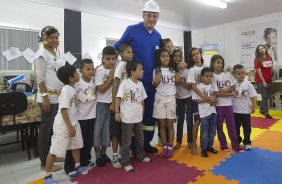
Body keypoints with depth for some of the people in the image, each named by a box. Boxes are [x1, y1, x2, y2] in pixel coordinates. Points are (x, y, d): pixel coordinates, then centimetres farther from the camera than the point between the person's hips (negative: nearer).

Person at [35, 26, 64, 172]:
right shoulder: (41, 54, -8)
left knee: (54, 128, 14)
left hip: (58, 96, 8)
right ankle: (44, 162, 13)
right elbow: (40, 78, -14)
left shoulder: (56, 53, 15)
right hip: (48, 97, -8)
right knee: (46, 128, 1)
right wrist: (45, 96, -19)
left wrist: (63, 92, 15)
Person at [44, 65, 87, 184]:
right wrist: (69, 126, -23)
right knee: (54, 150, 4)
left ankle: (77, 167, 37)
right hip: (63, 125, -9)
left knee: (76, 145, 19)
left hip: (73, 123, 9)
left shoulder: (73, 89, 6)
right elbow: (63, 109, -24)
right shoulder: (66, 90, -21)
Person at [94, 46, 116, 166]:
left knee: (108, 128, 11)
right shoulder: (99, 70, -12)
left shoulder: (116, 70, 1)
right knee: (98, 128, 6)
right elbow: (101, 89, -17)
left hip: (112, 103, 4)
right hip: (101, 104, -4)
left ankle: (103, 152, 27)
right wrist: (111, 77, -18)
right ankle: (98, 155, 19)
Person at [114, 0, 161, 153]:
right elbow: (117, 48, -3)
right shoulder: (132, 30, -7)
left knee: (150, 113, 13)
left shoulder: (158, 36, 8)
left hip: (151, 81, 5)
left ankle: (146, 143, 29)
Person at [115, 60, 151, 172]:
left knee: (140, 139, 21)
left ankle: (140, 156, 42)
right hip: (127, 118, -6)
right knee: (126, 141, 7)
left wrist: (142, 110, 15)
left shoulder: (140, 84, 4)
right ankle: (126, 162, 20)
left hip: (138, 117, 7)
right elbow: (118, 98, -15)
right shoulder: (125, 83, -15)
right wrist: (117, 112, -17)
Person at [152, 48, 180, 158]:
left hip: (171, 98, 2)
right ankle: (165, 147, 16)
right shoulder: (156, 71, 0)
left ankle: (170, 147, 13)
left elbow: (175, 84, 16)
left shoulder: (172, 70, 8)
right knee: (162, 124, 4)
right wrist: (155, 82, -16)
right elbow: (154, 86, 4)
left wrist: (177, 80, -4)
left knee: (170, 124, 5)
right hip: (160, 98, -1)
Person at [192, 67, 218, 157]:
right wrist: (206, 100, -20)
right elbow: (195, 100, -12)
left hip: (213, 111, 6)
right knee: (204, 132, 3)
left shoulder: (213, 86, 5)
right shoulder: (198, 87, -11)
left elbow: (215, 95, 12)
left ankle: (210, 146, 33)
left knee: (212, 131, 16)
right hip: (204, 112, -6)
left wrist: (214, 99, -11)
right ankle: (204, 149, 17)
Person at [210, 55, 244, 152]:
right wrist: (229, 93, -14)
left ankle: (235, 145, 21)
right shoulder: (212, 76, -8)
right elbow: (216, 93, -14)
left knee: (231, 125, 9)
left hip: (228, 103, 3)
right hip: (218, 104, -3)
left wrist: (222, 91, -13)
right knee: (219, 126, 9)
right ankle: (223, 144, 24)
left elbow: (232, 88, 2)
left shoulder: (228, 74, 4)